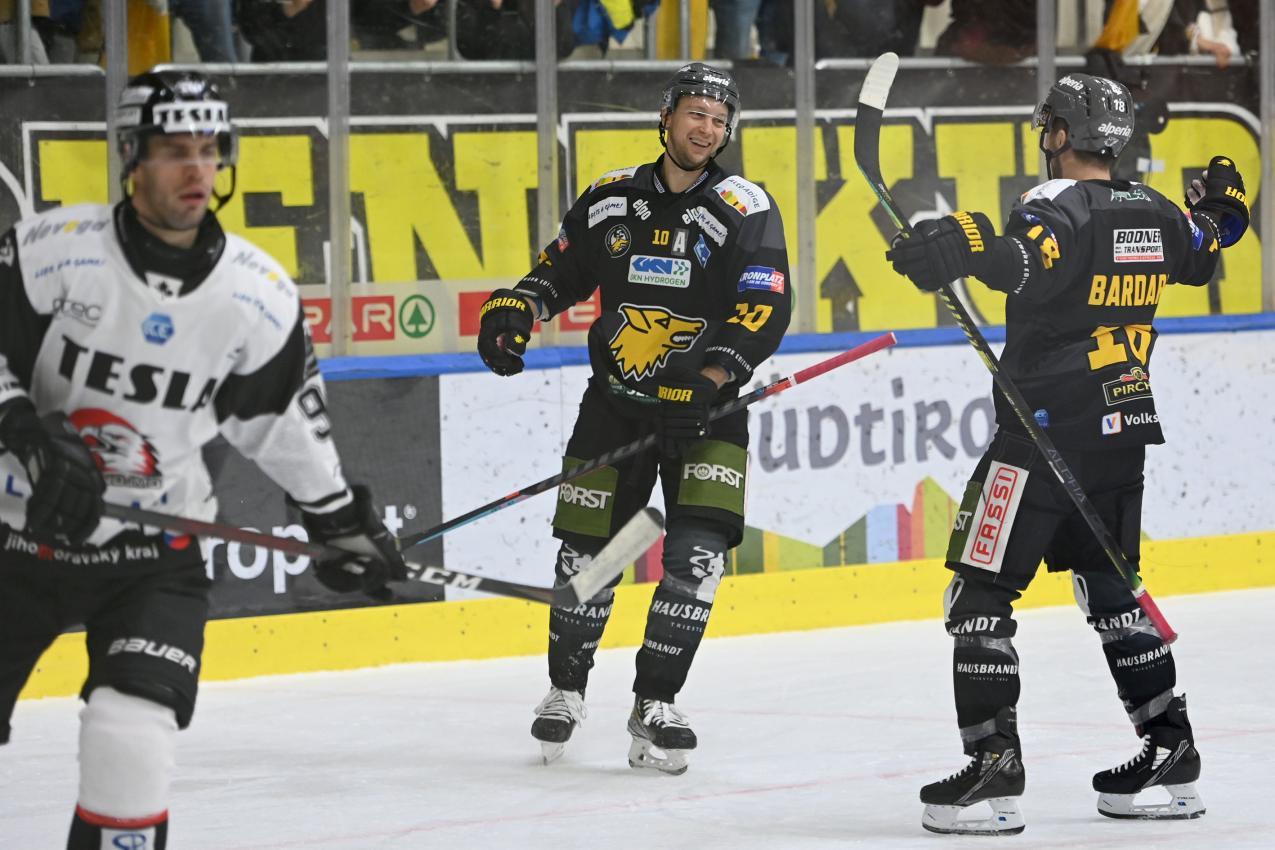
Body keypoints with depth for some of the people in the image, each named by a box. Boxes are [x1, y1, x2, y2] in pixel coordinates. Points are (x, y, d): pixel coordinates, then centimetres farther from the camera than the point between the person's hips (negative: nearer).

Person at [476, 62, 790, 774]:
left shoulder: (745, 209, -8)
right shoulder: (611, 199, 2)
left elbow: (766, 308, -18)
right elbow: (559, 271, 15)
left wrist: (708, 379, -31)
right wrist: (513, 311, -5)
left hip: (705, 406, -2)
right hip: (616, 399, 2)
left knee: (698, 554, -15)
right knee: (586, 553, 4)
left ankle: (655, 706, -3)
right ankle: (566, 689, 27)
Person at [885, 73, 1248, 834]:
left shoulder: (1063, 206, -14)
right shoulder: (1154, 214, 9)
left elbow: (1023, 258, -38)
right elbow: (1200, 256, 32)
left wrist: (963, 245, -55)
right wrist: (1222, 209, 52)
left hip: (1044, 432, -8)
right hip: (1122, 432, 8)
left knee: (980, 592, -4)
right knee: (1112, 586, 19)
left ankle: (995, 765, -10)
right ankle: (1172, 754, 19)